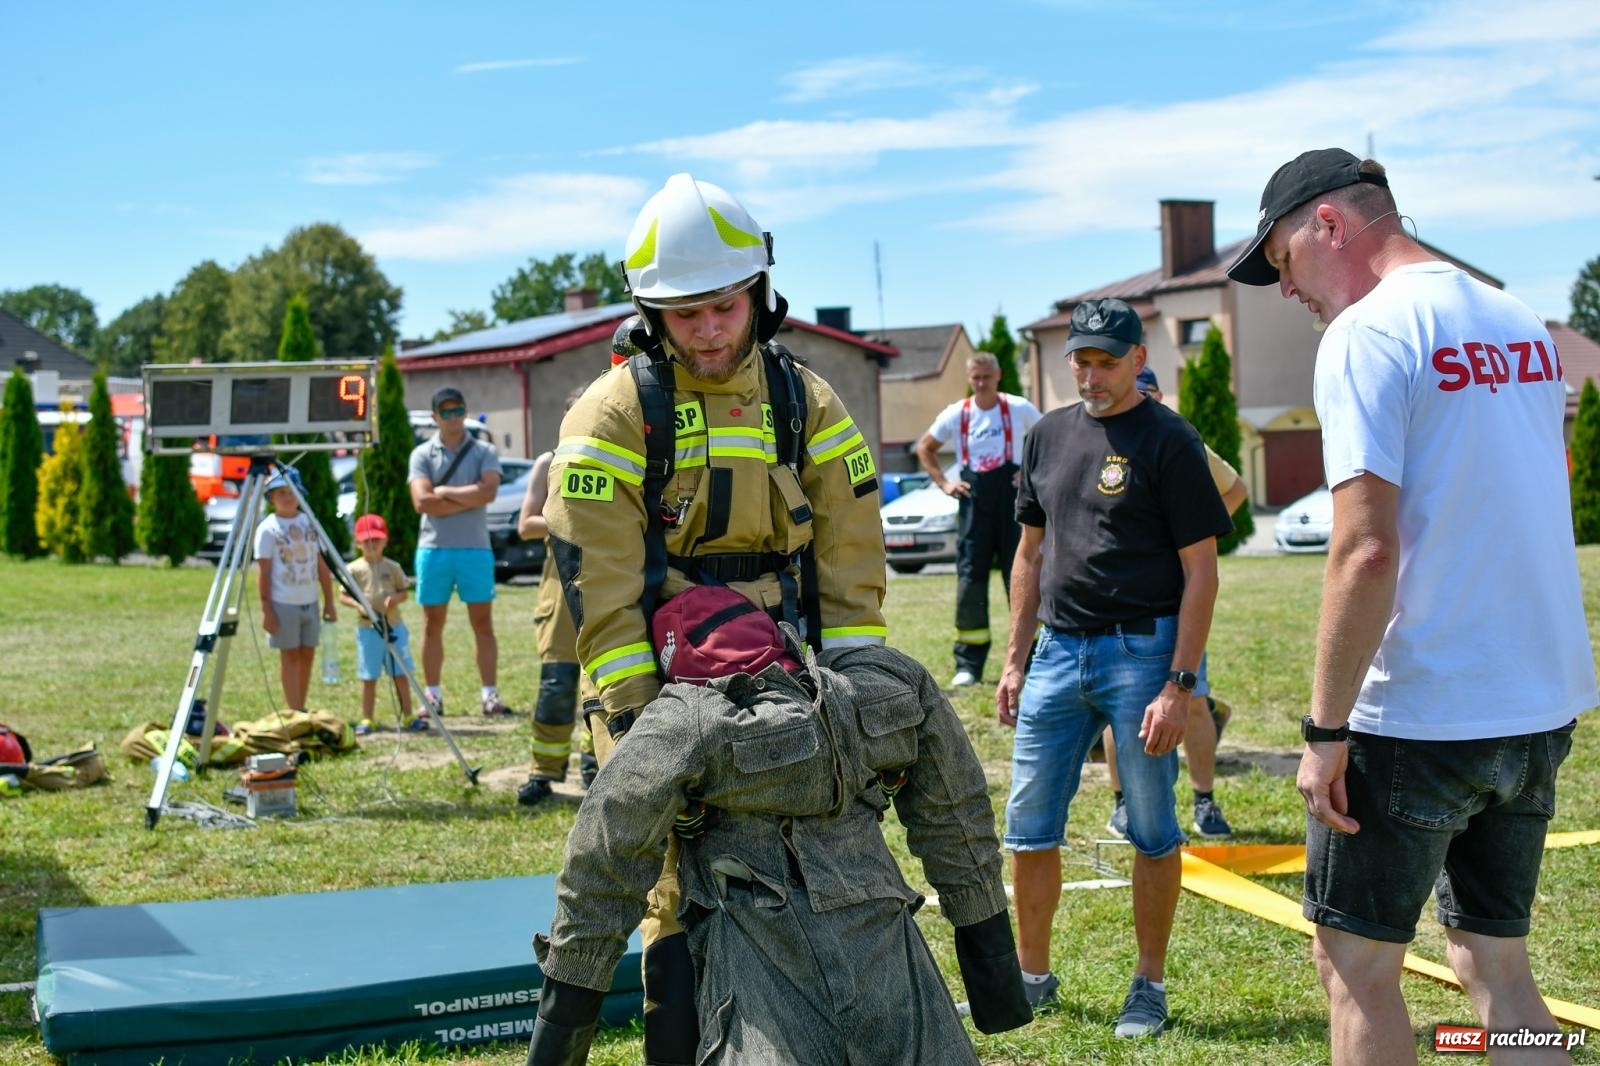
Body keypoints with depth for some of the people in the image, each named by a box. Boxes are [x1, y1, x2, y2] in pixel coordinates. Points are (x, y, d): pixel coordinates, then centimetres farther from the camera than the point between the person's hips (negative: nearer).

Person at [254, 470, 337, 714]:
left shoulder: (309, 523, 8)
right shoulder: (267, 529, -6)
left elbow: (321, 565, 11)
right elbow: (263, 572, -8)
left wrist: (329, 601, 8)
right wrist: (266, 609, -13)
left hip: (310, 602, 5)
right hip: (283, 603, -5)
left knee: (307, 655, 7)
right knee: (290, 655, -1)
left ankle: (301, 710, 17)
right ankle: (295, 713, 2)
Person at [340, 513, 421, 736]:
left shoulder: (392, 567, 4)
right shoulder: (355, 569, -1)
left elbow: (403, 591, 8)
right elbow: (343, 596, 0)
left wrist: (395, 598, -14)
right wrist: (358, 604, -19)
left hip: (394, 626, 2)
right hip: (367, 628, -1)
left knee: (401, 674, 5)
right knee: (369, 677, 4)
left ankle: (407, 717, 12)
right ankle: (366, 720, 12)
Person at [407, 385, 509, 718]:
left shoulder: (484, 452, 5)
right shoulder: (422, 454, 5)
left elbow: (488, 491, -13)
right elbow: (422, 502, -9)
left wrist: (444, 492, -9)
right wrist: (469, 499, -9)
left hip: (475, 549, -1)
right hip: (433, 549, 1)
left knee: (483, 624, -1)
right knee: (433, 625, 6)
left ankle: (490, 695, 0)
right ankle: (433, 696, 12)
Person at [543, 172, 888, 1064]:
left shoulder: (810, 407, 3)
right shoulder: (612, 417, -7)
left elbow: (851, 574, 2)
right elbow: (603, 594, -12)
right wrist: (640, 724, -18)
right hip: (661, 695, -3)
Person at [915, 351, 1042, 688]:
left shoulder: (1019, 409, -1)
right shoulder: (956, 414, 4)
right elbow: (925, 448, 17)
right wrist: (944, 483, 6)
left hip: (1013, 502, -1)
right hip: (974, 505, 2)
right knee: (969, 581, -1)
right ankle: (968, 665, 4)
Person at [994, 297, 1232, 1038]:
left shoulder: (1169, 442, -7)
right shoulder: (1049, 434, 11)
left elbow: (1200, 571, -10)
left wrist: (1179, 685, -16)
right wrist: (1015, 658, 13)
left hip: (1142, 651, -5)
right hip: (1058, 650, 6)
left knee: (1151, 830, 5)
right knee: (1028, 825, 9)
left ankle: (1149, 986, 19)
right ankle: (1032, 978, 24)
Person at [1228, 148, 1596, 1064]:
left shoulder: (1368, 333, -14)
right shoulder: (1524, 325, 12)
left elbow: (1367, 551, -22)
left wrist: (1326, 731, -16)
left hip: (1418, 716, -8)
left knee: (1357, 963, 5)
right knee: (1497, 963, 16)